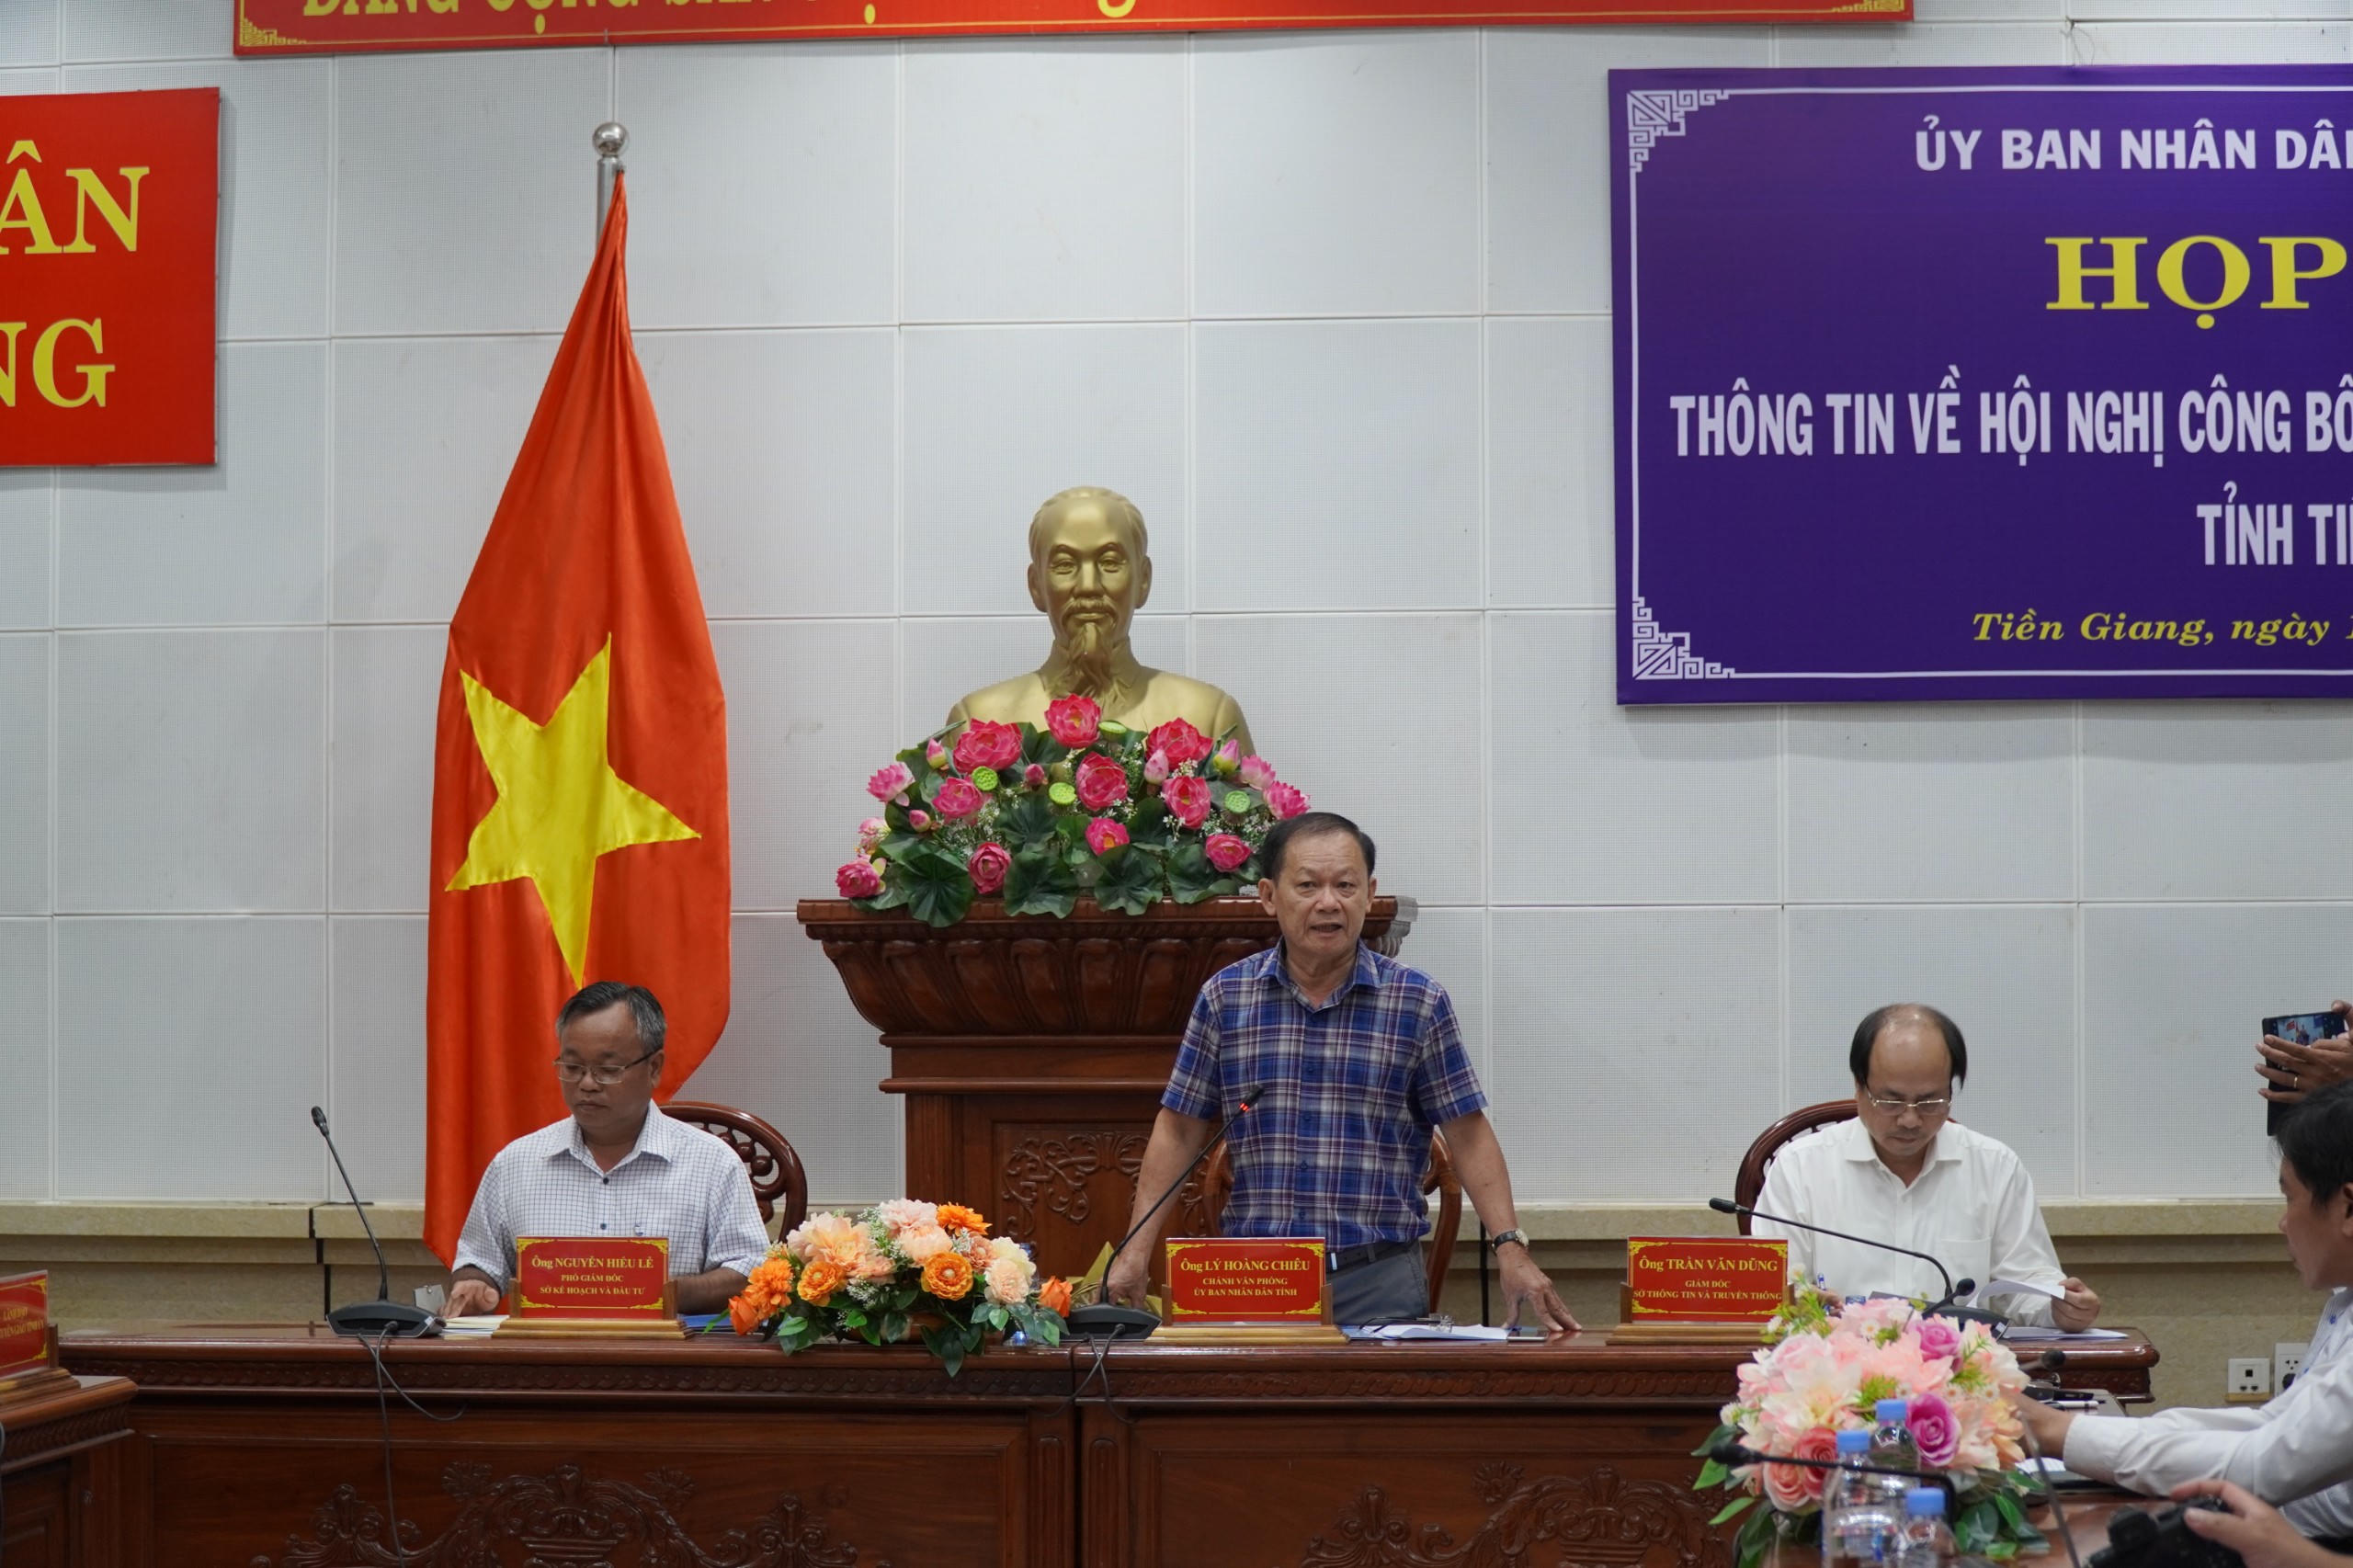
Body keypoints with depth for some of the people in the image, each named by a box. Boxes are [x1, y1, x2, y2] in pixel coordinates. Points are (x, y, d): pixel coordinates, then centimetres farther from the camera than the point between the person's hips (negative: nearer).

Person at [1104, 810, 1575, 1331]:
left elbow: (1468, 1137, 2)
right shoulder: (1224, 996, 6)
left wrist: (1511, 1248, -9)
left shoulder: (1420, 1002, 2)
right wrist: (1136, 1252, 2)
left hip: (1378, 1283, -1)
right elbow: (1179, 1131, 9)